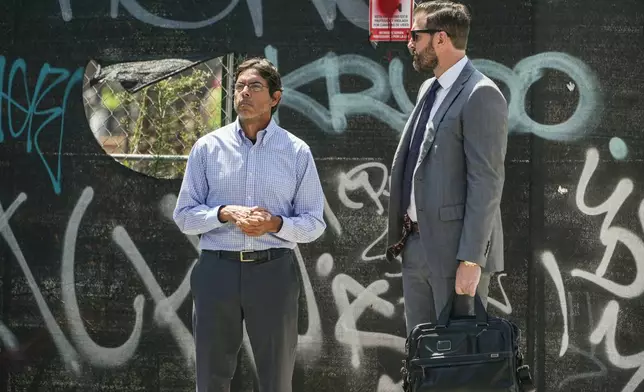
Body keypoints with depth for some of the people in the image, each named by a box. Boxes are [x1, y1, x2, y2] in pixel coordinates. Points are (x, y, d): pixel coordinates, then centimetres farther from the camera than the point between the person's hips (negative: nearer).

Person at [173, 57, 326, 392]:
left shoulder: (297, 152, 5)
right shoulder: (207, 148, 5)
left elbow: (314, 223, 5)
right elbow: (184, 216, 5)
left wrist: (276, 223, -14)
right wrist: (226, 213, -13)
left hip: (274, 272, 0)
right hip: (216, 270, 0)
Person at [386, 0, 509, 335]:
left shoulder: (481, 95, -13)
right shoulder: (428, 89, 15)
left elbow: (487, 182, -18)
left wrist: (471, 259, -21)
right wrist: (401, 233, 17)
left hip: (455, 248, -9)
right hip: (416, 245, 9)